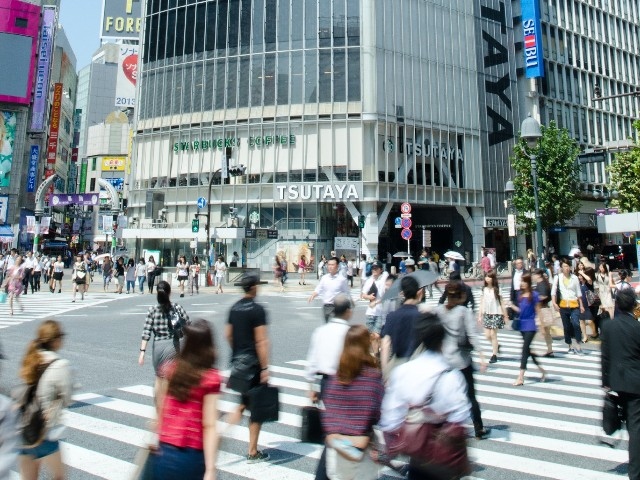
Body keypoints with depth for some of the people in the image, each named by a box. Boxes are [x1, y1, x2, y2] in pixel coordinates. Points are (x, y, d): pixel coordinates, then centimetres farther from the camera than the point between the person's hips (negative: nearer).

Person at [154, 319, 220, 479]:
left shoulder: (169, 369, -3)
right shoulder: (210, 378, -15)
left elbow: (160, 408, 4)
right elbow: (209, 426, -17)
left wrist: (158, 439, 17)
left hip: (165, 451, 4)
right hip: (193, 456, -4)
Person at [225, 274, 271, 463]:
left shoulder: (234, 307, 6)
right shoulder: (257, 309, -15)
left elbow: (228, 334, 12)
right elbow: (261, 341, -19)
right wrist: (265, 368, -18)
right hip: (253, 362, -7)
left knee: (246, 399, 25)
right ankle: (252, 452, 13)